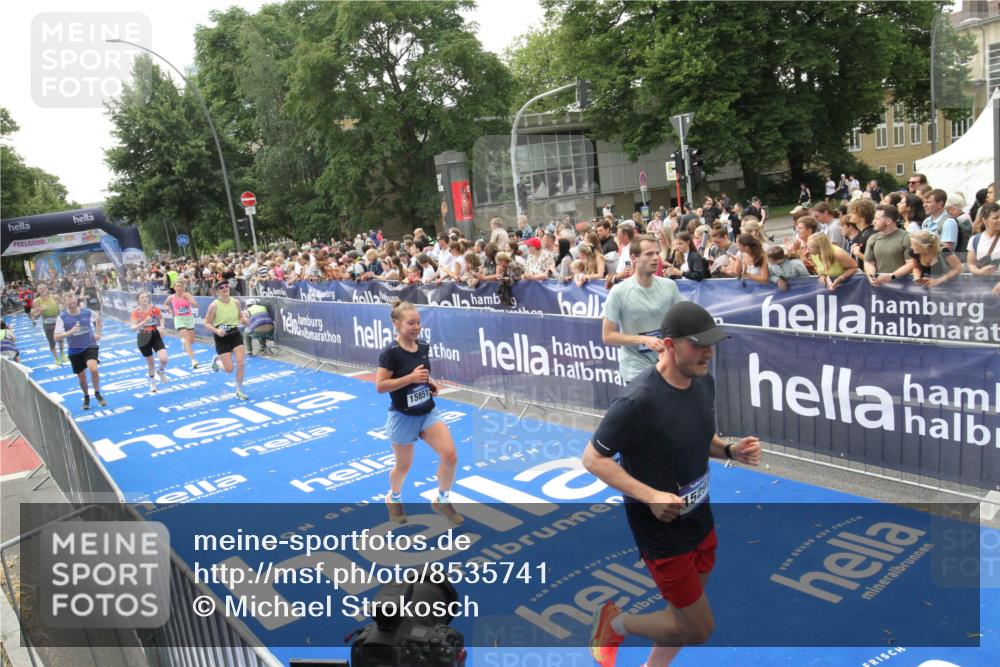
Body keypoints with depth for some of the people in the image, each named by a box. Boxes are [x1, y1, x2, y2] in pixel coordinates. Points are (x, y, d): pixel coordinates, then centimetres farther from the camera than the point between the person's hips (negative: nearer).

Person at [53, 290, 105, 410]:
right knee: (81, 377, 11)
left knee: (93, 369, -26)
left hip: (90, 346, -1)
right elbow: (56, 337, -15)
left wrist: (97, 333, 11)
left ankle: (97, 394, -3)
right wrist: (70, 332, -31)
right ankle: (86, 397, 39)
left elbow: (98, 318, 16)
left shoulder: (87, 312, -8)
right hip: (75, 350, 1)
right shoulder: (62, 317, -12)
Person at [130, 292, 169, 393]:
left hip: (156, 336, 1)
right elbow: (133, 328, -18)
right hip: (143, 338, -1)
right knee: (150, 362, 11)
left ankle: (161, 372, 19)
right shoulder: (136, 312, -11)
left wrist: (161, 327, -3)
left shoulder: (154, 308, -7)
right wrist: (144, 322, -33)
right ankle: (152, 382, 37)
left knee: (164, 359, -17)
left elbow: (161, 318, 14)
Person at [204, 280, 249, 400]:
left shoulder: (236, 302, -3)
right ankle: (217, 360, 33)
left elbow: (240, 317, 12)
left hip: (235, 334, 3)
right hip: (222, 337, -3)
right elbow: (207, 323, -8)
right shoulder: (214, 305, -15)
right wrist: (216, 331, -26)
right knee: (229, 369, -4)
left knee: (241, 363, -8)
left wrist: (243, 319, -12)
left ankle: (239, 391, 12)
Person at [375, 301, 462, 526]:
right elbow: (380, 386, -20)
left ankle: (442, 501, 17)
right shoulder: (391, 352, -19)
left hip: (428, 412, 5)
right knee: (403, 466, 12)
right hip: (403, 417, -5)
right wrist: (411, 378, -25)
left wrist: (431, 383, -1)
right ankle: (394, 498, 45)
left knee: (450, 456, -8)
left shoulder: (424, 347, 1)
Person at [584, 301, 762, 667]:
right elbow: (593, 458, -22)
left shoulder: (704, 381, -4)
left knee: (686, 613, 23)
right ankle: (614, 622, 26)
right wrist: (650, 496, -30)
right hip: (661, 531, -8)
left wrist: (731, 450, -6)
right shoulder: (638, 400, -30)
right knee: (698, 628, 4)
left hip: (699, 520, 8)